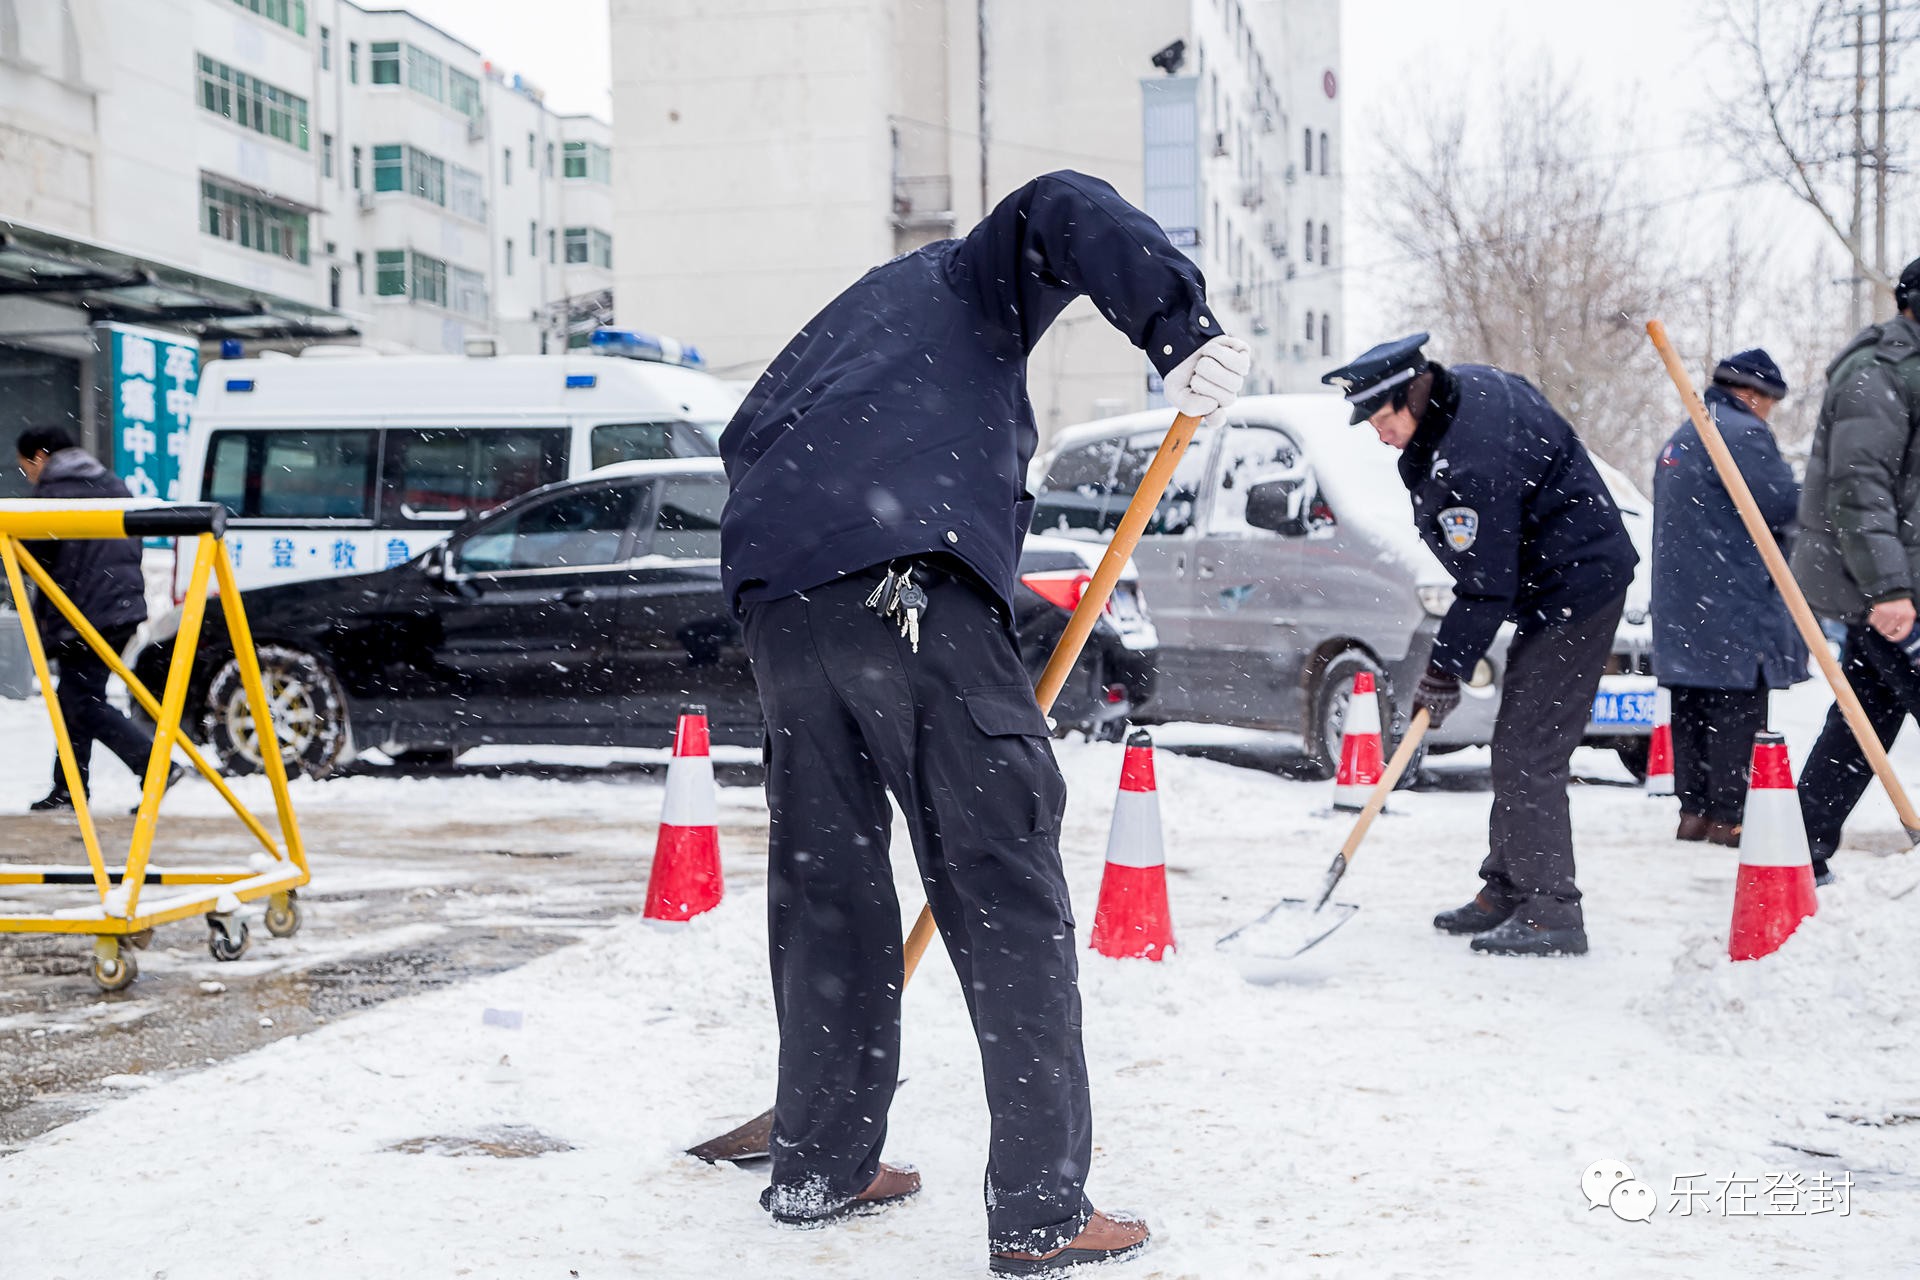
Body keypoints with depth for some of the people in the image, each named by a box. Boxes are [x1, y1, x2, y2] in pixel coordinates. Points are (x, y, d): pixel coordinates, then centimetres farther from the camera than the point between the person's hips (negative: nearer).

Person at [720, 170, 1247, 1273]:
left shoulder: (841, 324, 40)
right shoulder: (969, 277, 23)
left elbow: (749, 436, 31)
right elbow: (1063, 211, 1)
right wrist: (1183, 330, -11)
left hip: (779, 599, 7)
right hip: (914, 586, -7)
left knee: (825, 881, 16)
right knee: (1006, 889, -4)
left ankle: (819, 1164, 27)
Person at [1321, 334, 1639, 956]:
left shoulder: (1470, 466, -29)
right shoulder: (1470, 384, 0)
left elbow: (1487, 589, -24)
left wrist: (1446, 667, -14)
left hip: (1574, 592, -11)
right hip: (1550, 585, 11)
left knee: (1528, 753, -13)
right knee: (1517, 746, 14)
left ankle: (1550, 910, -10)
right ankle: (1507, 889, 22)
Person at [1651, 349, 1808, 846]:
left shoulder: (1681, 437, 20)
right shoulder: (1743, 433, -11)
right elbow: (1782, 505, -14)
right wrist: (1792, 480, 7)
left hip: (1682, 606, 9)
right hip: (1734, 602, -9)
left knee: (1691, 709, 10)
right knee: (1739, 711, -6)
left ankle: (1693, 812, 12)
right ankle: (1727, 818, -7)